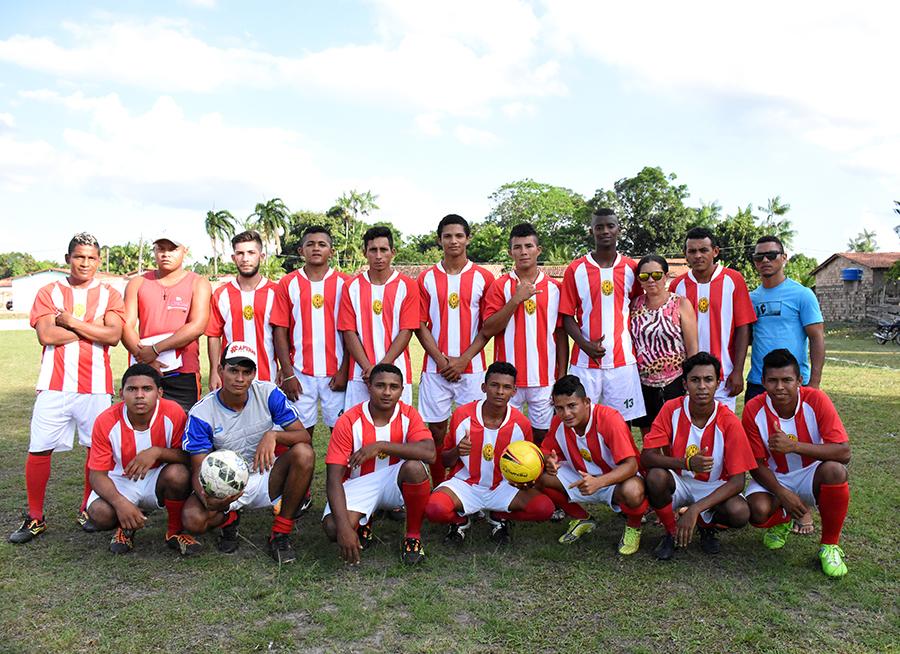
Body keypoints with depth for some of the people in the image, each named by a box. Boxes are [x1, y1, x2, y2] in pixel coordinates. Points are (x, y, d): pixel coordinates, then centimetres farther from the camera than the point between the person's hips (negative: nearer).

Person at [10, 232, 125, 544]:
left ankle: (88, 509, 21)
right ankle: (34, 517, 16)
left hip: (96, 384, 0)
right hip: (54, 384, 0)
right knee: (39, 449, 1)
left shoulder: (109, 294, 8)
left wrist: (72, 322, -8)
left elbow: (113, 335, -8)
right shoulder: (49, 292, 8)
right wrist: (92, 327, -6)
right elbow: (46, 334, -7)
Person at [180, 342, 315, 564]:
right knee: (193, 520, -30)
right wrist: (207, 499, -38)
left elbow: (303, 435, -13)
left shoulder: (268, 393, -11)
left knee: (303, 453, -28)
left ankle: (280, 533, -13)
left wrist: (273, 435, -35)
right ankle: (229, 518, 9)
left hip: (264, 475, 1)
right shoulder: (201, 413, -14)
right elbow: (198, 471, -15)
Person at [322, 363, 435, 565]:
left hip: (394, 482, 1)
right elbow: (334, 479, -20)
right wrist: (344, 527, -32)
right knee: (333, 529, -29)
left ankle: (413, 535, -8)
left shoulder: (408, 415, -11)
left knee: (415, 467, -32)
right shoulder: (348, 422, -16)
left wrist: (382, 446, -34)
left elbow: (429, 453, -29)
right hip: (359, 485, -1)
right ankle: (362, 523, 11)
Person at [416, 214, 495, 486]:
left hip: (472, 367, -1)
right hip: (436, 367, 1)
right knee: (436, 429, 5)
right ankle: (438, 487, 17)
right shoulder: (426, 278, 6)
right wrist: (441, 360, -7)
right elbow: (420, 325, 3)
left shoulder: (483, 277, 3)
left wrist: (464, 359, -8)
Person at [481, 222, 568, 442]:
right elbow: (488, 330, -7)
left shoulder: (554, 288, 5)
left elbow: (560, 334, 6)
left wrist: (562, 376, 2)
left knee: (543, 435, 8)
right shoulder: (499, 286, 2)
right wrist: (516, 299, -14)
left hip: (545, 378, 1)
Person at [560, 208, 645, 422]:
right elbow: (567, 316, 1)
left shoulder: (630, 268, 6)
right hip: (585, 362, -1)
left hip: (623, 360, 1)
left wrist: (636, 345, 5)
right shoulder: (576, 269, 2)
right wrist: (585, 345, -13)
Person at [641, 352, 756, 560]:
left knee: (740, 513, -31)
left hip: (714, 487, 0)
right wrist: (687, 463, -37)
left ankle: (707, 527, 6)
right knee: (655, 476, -32)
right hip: (678, 481, 1)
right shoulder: (672, 409, -16)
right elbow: (647, 457, -19)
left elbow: (737, 481, -21)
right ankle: (671, 532, -3)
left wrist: (695, 509, -32)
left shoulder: (729, 422, -19)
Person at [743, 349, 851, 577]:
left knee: (834, 470, -34)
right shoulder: (754, 410, -18)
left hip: (810, 475, 0)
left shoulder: (816, 400, -20)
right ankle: (780, 522, 14)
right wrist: (783, 494, -26)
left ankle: (830, 545, -10)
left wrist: (794, 446, -37)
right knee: (758, 511, -29)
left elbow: (844, 452, -26)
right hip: (773, 479, 0)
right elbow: (757, 464, -11)